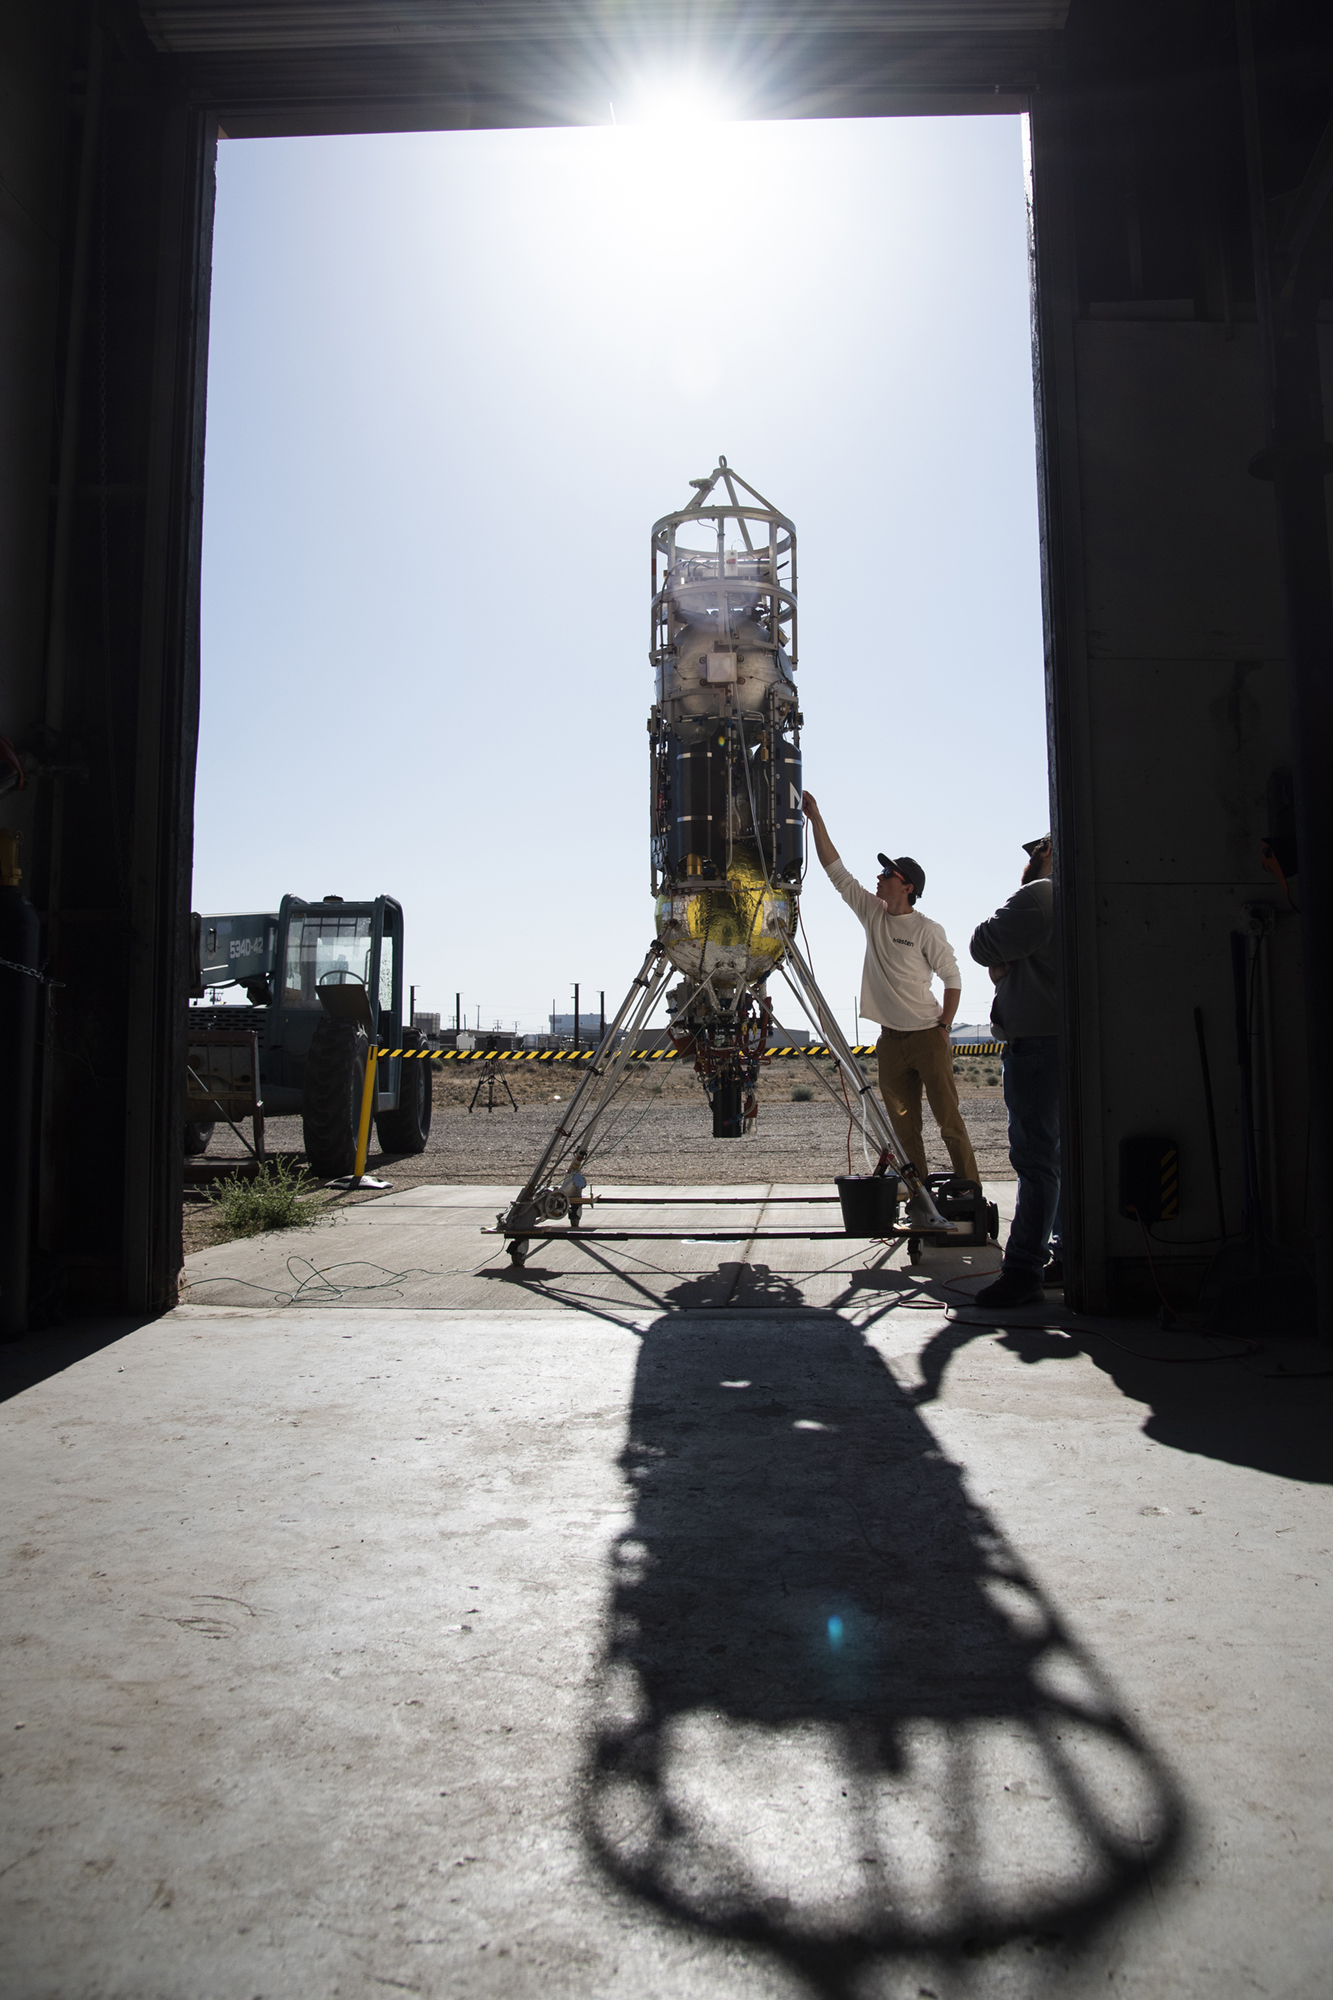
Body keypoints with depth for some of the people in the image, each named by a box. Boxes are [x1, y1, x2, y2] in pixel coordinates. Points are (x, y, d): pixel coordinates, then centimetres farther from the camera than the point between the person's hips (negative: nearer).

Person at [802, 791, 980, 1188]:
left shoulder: (927, 930, -7)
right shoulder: (873, 914, 5)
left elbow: (952, 978, -1)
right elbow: (836, 871, 4)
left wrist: (944, 1027, -7)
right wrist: (816, 819, 1)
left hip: (928, 1036, -5)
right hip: (891, 1038, 5)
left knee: (949, 1118, -3)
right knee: (903, 1126, 7)